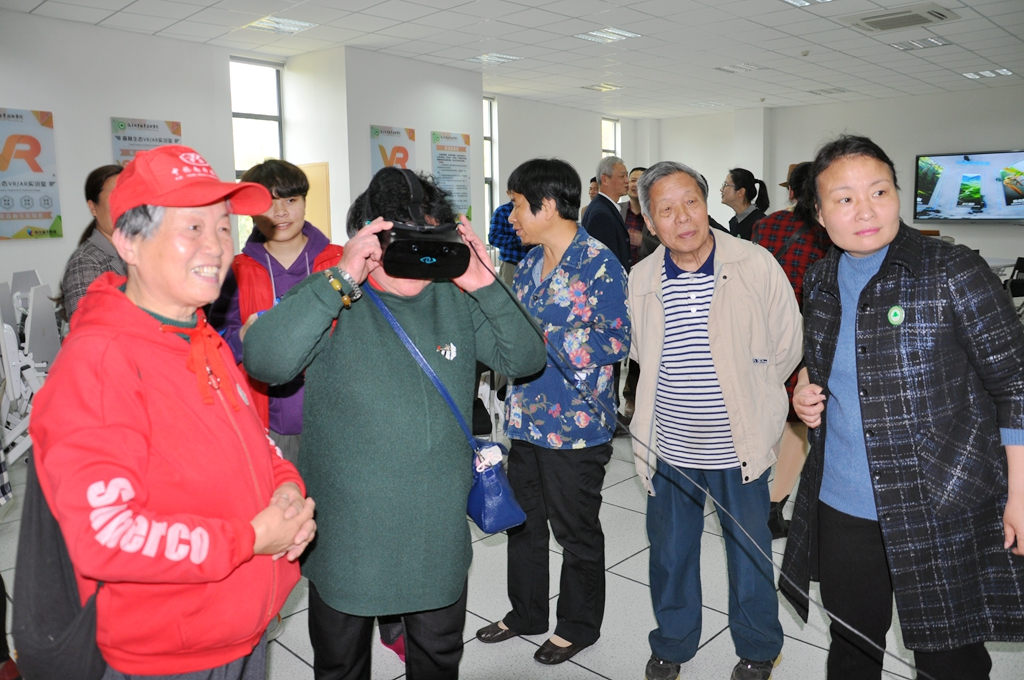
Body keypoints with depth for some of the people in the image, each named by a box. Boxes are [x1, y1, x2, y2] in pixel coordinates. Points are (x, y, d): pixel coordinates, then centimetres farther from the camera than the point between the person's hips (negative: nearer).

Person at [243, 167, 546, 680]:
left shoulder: (458, 299, -1)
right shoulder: (330, 298, -12)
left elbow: (526, 360, -4)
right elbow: (263, 362, -28)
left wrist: (488, 288, -19)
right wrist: (341, 278, -33)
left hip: (439, 534, 3)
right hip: (345, 536, -2)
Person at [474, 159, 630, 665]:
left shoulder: (599, 263, -14)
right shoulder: (530, 262, 10)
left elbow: (614, 341, -20)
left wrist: (537, 335, -20)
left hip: (575, 424, -7)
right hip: (526, 419, 8)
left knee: (575, 530, 11)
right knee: (523, 521, 20)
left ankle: (578, 626, 33)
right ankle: (526, 613, 41)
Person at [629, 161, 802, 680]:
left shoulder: (756, 265, -11)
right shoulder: (641, 280, -2)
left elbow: (787, 348, 0)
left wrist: (745, 400, 4)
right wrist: (675, 399, 7)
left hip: (738, 447, -2)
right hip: (669, 448, 3)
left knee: (750, 554, 15)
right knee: (670, 554, 18)